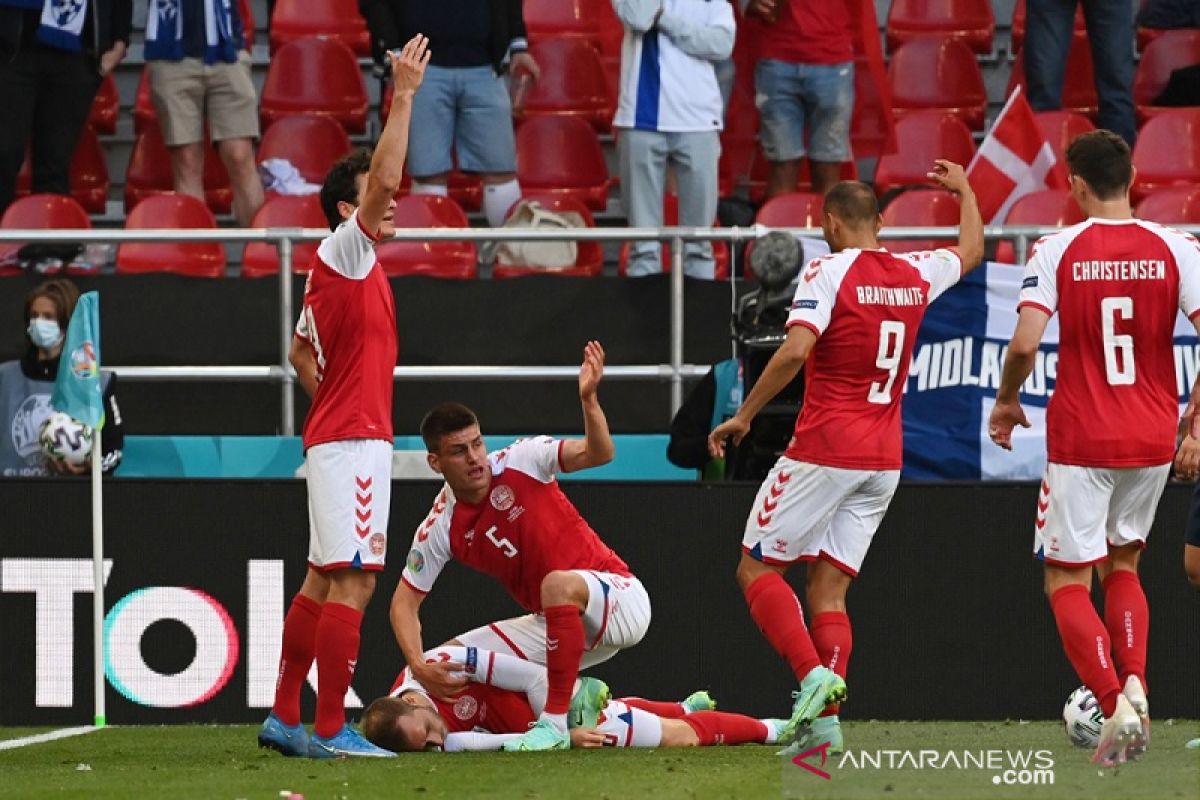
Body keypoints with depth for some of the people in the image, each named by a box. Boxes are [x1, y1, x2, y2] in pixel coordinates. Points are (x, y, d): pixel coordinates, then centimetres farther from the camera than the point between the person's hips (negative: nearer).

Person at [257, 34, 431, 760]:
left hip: (338, 436, 10)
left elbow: (301, 351, 27)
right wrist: (403, 98, -20)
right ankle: (330, 730, -13)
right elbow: (381, 179, -23)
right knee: (351, 583, -12)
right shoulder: (344, 251, -9)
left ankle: (285, 718, 17)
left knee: (325, 582, 13)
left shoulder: (340, 271, 17)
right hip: (352, 441, -10)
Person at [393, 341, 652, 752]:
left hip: (620, 599, -6)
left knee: (558, 584, -38)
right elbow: (405, 601, 3)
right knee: (456, 660, -4)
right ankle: (576, 698, 10)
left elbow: (598, 453, -23)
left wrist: (588, 399, -42)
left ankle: (556, 721, -32)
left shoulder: (521, 461, -11)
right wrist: (418, 666, -14)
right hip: (557, 625, 6)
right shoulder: (440, 529, -2)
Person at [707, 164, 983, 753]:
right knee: (829, 588, 8)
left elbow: (796, 350, -22)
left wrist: (744, 415, -15)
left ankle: (811, 673, -18)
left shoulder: (828, 272, -9)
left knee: (757, 568, 4)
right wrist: (963, 189, 48)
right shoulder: (917, 274, 9)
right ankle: (825, 719, -5)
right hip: (885, 461, 6)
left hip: (824, 450, -6)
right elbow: (971, 249, 31)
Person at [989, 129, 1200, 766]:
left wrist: (1006, 401, 3)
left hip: (1081, 441, -3)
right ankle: (1134, 683, 2)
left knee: (1067, 584, 5)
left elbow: (1026, 341, -17)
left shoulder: (1057, 250, -8)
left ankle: (1114, 705, -16)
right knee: (1121, 565, 24)